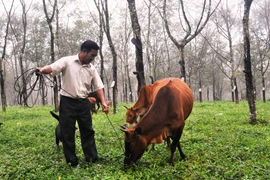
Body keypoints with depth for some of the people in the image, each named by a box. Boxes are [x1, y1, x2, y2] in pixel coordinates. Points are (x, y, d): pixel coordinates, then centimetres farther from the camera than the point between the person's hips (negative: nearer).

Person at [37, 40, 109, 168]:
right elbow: (52, 68, -20)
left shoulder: (92, 69, 8)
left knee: (88, 130, 8)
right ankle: (72, 161, 14)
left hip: (83, 102, 4)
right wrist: (43, 70, -43)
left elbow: (98, 86, 7)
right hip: (68, 101, -4)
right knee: (67, 132, 2)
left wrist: (103, 102, -5)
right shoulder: (67, 61, -5)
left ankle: (92, 159, 19)